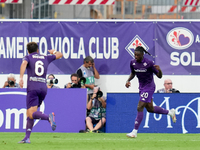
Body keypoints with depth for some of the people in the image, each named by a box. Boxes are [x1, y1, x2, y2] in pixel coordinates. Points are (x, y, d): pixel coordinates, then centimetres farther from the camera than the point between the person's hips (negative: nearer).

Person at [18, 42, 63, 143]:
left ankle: (48, 117, -38)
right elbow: (59, 55, 34)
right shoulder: (46, 58, 19)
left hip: (32, 88, -5)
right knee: (30, 113, 14)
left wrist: (21, 78, -25)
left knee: (31, 114, -12)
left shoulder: (28, 57, 8)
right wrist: (53, 52, 56)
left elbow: (24, 63, -15)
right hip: (43, 87, 5)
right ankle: (27, 137, 7)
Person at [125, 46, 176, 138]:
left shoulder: (149, 63, -20)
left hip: (149, 87, -7)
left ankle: (134, 132, -12)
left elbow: (159, 76, -13)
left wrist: (159, 70, -35)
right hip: (142, 87, 7)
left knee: (140, 108, -15)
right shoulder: (132, 63, -4)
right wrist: (128, 80, -3)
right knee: (150, 109, 18)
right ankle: (170, 112, 41)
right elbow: (133, 73, 16)